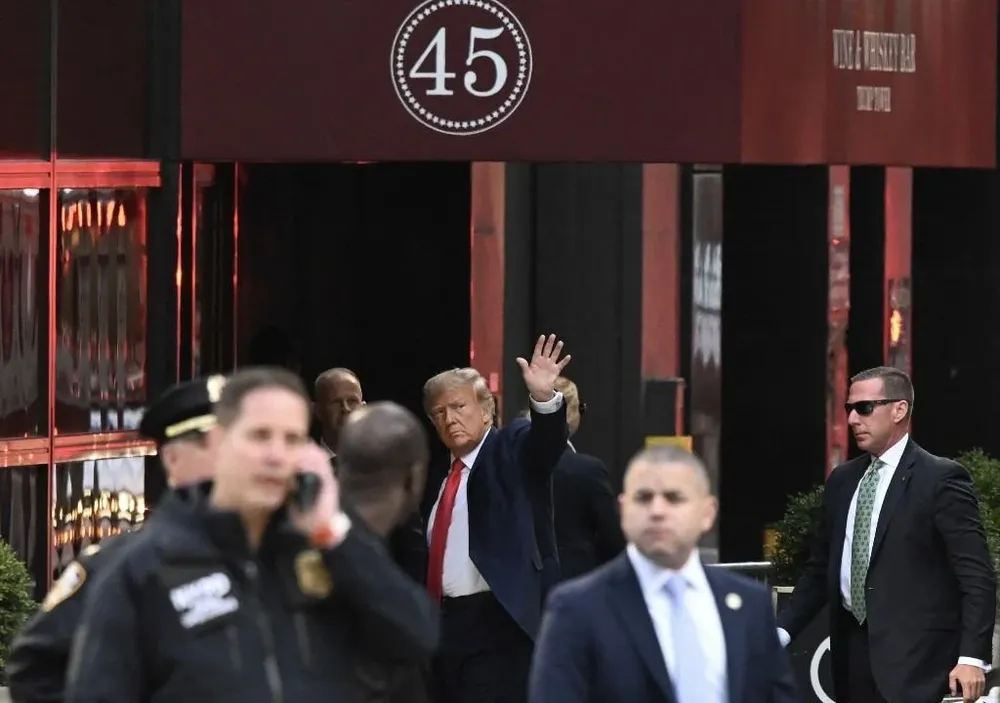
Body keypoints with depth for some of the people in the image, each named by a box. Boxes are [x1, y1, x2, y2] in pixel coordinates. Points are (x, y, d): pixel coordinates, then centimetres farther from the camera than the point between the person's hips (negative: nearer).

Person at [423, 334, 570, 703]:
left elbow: (544, 443, -21)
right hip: (445, 621, 7)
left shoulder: (511, 451, 0)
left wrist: (544, 398, -41)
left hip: (497, 622, -7)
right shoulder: (437, 473, 17)